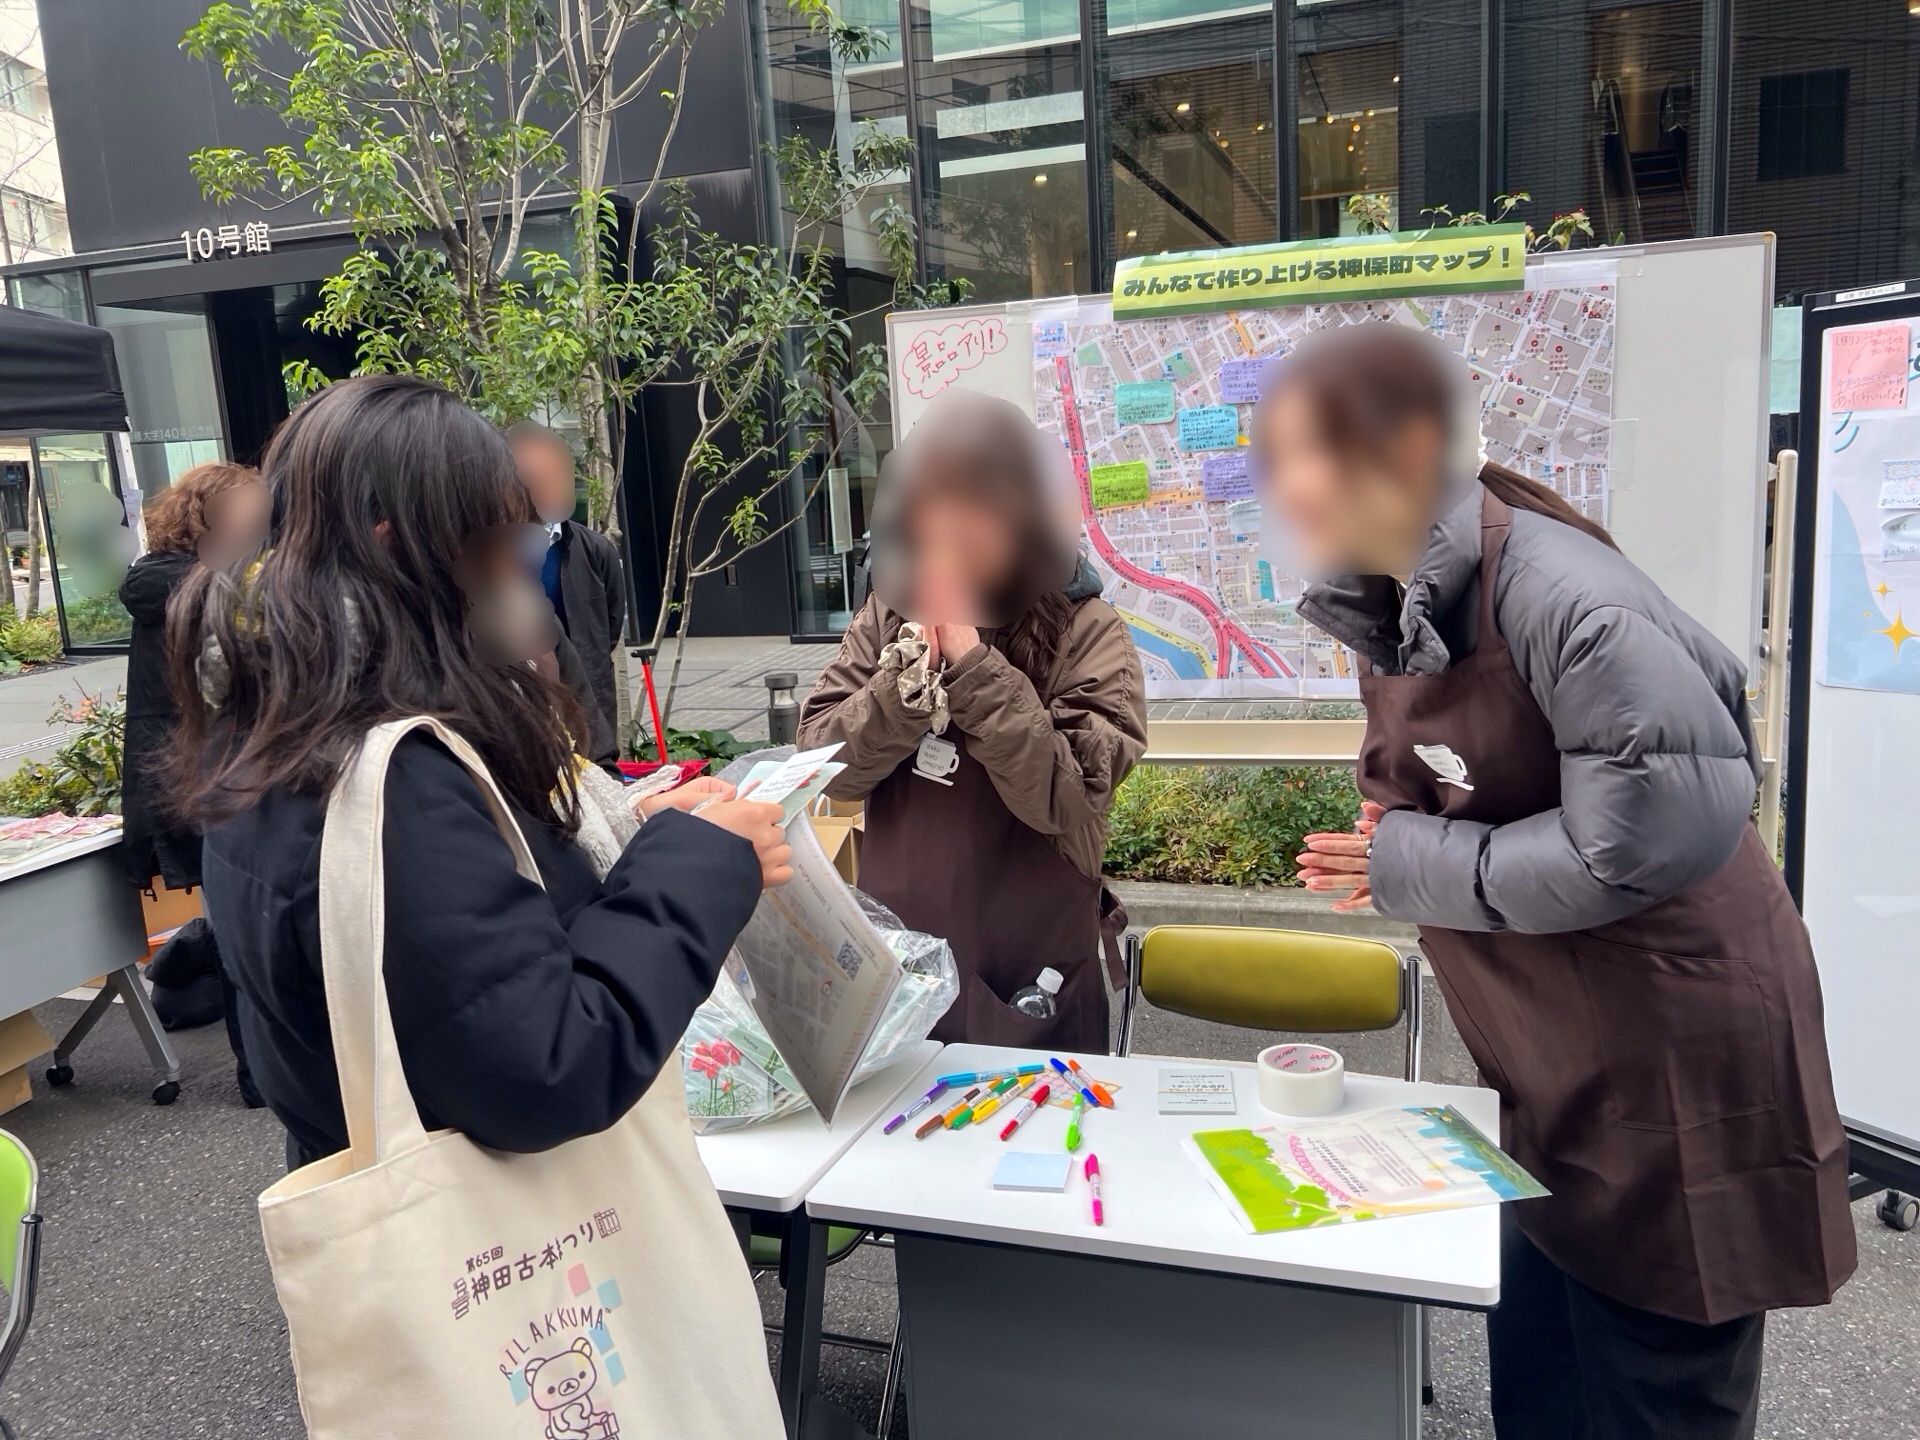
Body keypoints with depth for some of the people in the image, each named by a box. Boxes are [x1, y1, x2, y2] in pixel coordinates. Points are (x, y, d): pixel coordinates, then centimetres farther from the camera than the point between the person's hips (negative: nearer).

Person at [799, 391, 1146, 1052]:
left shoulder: (1086, 630, -12)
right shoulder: (888, 615, 0)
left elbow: (1067, 799, -22)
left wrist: (975, 669, -26)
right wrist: (911, 678, -22)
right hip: (895, 966, 3)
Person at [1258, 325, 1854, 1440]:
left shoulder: (1546, 587, -24)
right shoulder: (1393, 607, 3)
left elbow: (1653, 835, -29)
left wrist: (1412, 869, -19)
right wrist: (1395, 850, -4)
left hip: (1676, 1074, -8)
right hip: (1555, 1079, 8)